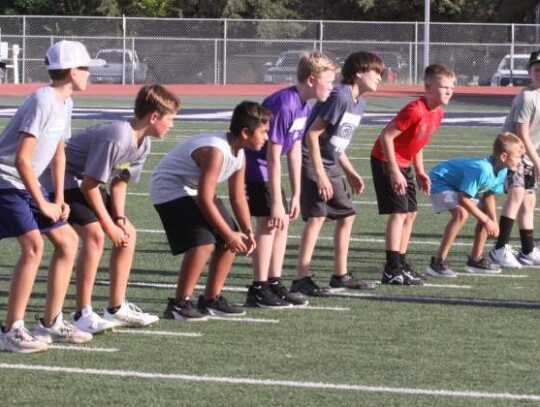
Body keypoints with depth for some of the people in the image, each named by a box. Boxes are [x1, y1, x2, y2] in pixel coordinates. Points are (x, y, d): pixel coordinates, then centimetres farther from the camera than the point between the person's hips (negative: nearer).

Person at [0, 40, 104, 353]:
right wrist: (42, 204, -20)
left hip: (27, 184, 10)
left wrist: (59, 199, 10)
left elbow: (58, 152, 17)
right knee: (34, 246, -22)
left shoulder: (64, 103, 7)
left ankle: (51, 323, 18)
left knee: (68, 240, 11)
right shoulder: (43, 102, -22)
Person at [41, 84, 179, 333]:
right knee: (94, 234, -26)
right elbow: (89, 185, -27)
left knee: (128, 235, 8)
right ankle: (82, 315, -22)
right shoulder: (116, 138, -30)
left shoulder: (143, 145, 0)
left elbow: (119, 182, 8)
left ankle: (117, 309, 15)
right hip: (64, 179, -10)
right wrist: (110, 226, -19)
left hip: (87, 183, 10)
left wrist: (120, 219, -7)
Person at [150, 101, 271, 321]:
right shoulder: (215, 152, -31)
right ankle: (179, 305, -18)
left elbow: (238, 197, 10)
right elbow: (205, 201, -31)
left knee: (230, 240, 8)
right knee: (204, 241, -24)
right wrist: (229, 235, -23)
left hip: (192, 189, 10)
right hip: (169, 188, -10)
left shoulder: (239, 154, 0)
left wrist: (247, 232, -3)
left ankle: (211, 299, 17)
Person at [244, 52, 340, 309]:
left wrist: (296, 195, 12)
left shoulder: (303, 106, 3)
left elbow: (294, 152, 11)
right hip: (254, 165, -10)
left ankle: (274, 285, 15)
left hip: (265, 168, 10)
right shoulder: (283, 105, -26)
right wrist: (276, 201, -23)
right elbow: (273, 157, -25)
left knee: (282, 222, 9)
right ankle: (258, 290, -11)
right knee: (269, 221, -14)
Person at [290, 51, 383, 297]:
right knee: (317, 216, -18)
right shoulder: (339, 96, -18)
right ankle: (301, 280, -21)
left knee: (347, 216, 14)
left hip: (330, 166, 10)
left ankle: (341, 275, 24)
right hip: (312, 164, -10)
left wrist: (350, 173, 18)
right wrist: (320, 175, -23)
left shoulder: (359, 102, 11)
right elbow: (312, 134, -21)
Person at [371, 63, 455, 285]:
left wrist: (420, 171, 13)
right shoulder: (415, 110, -25)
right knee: (398, 213, -14)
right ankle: (392, 270, -14)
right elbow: (386, 136, -26)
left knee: (410, 213, 11)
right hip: (386, 161, -10)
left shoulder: (437, 113, 3)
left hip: (403, 163, 10)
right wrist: (394, 172, -25)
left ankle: (401, 264, 20)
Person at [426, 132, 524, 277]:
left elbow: (489, 195, 4)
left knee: (486, 214, 9)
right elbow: (463, 199, -33)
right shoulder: (482, 169, -36)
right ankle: (438, 263, -29)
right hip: (440, 182, -10)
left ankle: (475, 260, 20)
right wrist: (486, 220, -24)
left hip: (458, 184, 10)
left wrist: (493, 220, -9)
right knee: (461, 213, -31)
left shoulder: (502, 171, -8)